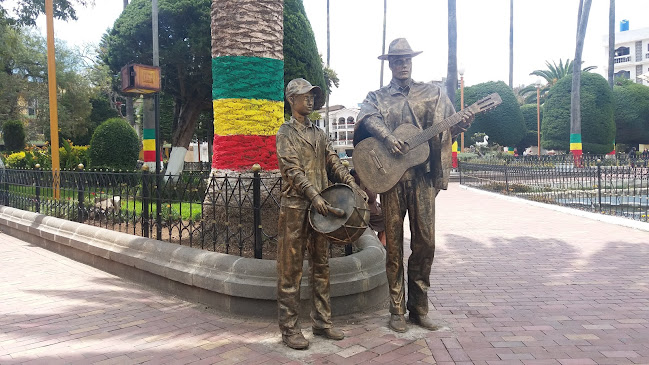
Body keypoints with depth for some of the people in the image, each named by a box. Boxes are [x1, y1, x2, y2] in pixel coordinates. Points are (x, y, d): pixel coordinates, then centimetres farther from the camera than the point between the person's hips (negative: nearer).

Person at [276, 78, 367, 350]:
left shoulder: (318, 133, 17)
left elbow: (333, 161, 11)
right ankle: (289, 328, 7)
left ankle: (322, 322, 20)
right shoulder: (286, 132, -2)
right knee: (291, 268, -1)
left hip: (319, 206, 7)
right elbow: (293, 169, -13)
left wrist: (352, 184, -4)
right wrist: (314, 196, -23)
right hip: (295, 207, -6)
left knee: (321, 266, 10)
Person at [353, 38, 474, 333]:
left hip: (423, 175, 2)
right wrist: (388, 137, -28)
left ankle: (419, 308, 17)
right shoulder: (377, 97, 12)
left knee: (425, 241, 3)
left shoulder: (433, 93, 16)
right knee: (394, 243, 2)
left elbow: (447, 128, 12)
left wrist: (462, 124, -10)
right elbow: (367, 118, -10)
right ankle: (397, 311, 12)